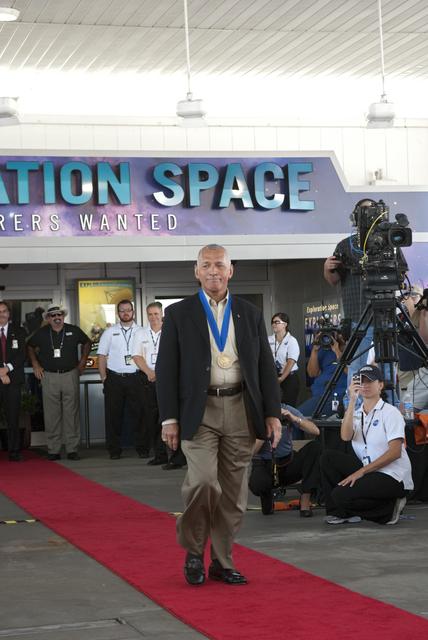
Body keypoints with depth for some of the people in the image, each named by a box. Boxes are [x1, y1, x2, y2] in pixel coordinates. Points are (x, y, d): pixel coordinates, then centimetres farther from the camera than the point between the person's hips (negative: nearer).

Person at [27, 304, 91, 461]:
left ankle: (72, 449, 2)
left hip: (70, 375, 0)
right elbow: (30, 347, 20)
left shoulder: (73, 330, 3)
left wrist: (82, 361, 12)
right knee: (51, 414, -1)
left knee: (71, 413, -2)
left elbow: (87, 343, 19)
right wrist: (35, 364, 10)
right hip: (48, 376, 0)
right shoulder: (41, 333, 4)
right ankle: (53, 450, 4)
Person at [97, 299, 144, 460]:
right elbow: (102, 356, 7)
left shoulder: (141, 331, 6)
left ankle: (141, 447, 9)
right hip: (114, 378, 0)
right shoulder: (110, 332, 8)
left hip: (135, 378, 0)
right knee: (113, 415, 3)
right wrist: (104, 378, 0)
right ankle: (114, 449, 10)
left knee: (138, 413, 0)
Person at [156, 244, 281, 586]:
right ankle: (194, 551, 5)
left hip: (241, 411, 3)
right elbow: (166, 369, 1)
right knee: (203, 481, -17)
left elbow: (266, 366, 11)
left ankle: (223, 561, 18)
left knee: (234, 491, 5)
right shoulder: (179, 314, 4)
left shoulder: (250, 314, 11)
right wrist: (169, 418, -6)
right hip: (200, 411, -3)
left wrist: (273, 413, 3)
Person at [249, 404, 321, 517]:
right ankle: (267, 496, 5)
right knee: (257, 484, -37)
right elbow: (252, 451, -16)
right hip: (264, 464, -3)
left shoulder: (288, 410, -5)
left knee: (315, 446, -24)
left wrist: (295, 419, -27)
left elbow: (316, 431, -13)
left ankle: (305, 500, -20)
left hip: (288, 462, 3)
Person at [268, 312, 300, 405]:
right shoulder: (269, 340, 6)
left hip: (289, 377, -3)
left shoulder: (292, 341, -5)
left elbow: (291, 362, -13)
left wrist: (281, 378, -21)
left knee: (289, 405, -4)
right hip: (272, 377, 3)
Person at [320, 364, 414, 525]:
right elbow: (345, 436, -9)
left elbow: (395, 452, -15)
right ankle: (340, 512, -1)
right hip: (367, 471, 7)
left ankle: (389, 510, -3)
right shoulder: (356, 414, 12)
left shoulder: (390, 412, -6)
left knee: (341, 494, -23)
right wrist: (352, 401, -14)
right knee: (328, 457, -7)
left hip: (393, 477, -7)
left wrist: (361, 471, -19)